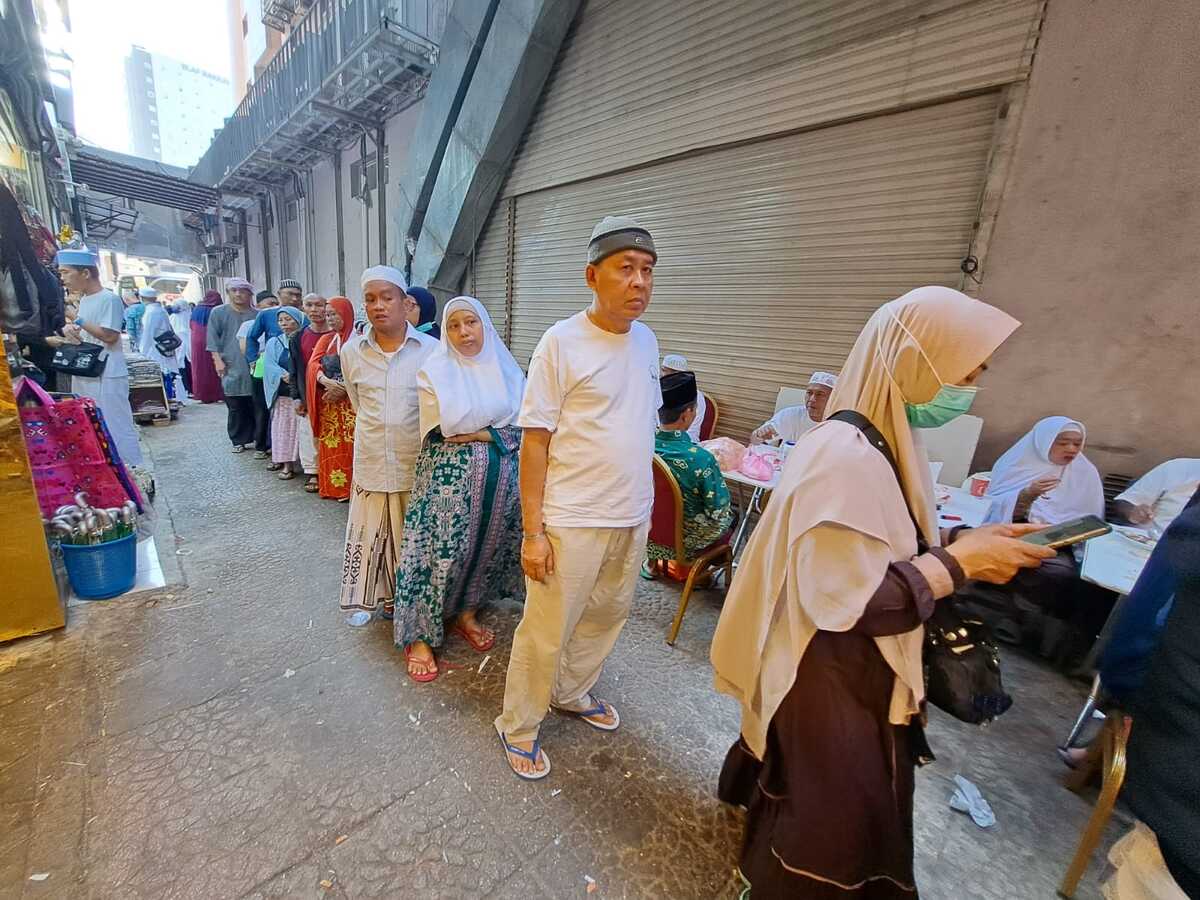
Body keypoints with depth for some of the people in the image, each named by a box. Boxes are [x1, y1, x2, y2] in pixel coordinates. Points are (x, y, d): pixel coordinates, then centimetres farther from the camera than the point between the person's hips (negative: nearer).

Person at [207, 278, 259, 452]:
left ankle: (254, 437, 16)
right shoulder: (218, 313, 6)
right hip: (231, 367, -1)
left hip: (254, 367, 1)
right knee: (235, 407, 3)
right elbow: (213, 339, 3)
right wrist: (218, 360, -7)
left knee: (255, 405, 3)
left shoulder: (256, 315, 8)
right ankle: (239, 440, 12)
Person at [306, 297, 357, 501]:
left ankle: (351, 486, 1)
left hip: (351, 400, -5)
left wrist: (344, 387, -20)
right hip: (328, 401, 5)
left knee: (350, 443, -6)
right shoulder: (325, 339, 15)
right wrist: (327, 381, -18)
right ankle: (333, 486, 15)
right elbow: (313, 364, 2)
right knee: (330, 444, 6)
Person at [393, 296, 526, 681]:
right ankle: (420, 634, 13)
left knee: (487, 544, 12)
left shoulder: (507, 369, 8)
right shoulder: (434, 370, -1)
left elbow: (522, 426, 3)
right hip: (449, 474, -4)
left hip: (500, 475, 4)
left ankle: (465, 612, 33)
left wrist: (479, 433, -10)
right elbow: (444, 427, -12)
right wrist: (498, 428, -8)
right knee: (439, 549, -3)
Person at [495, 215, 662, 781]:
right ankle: (518, 727, 33)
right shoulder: (561, 342, -13)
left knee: (607, 616, 22)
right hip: (571, 521, -6)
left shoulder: (647, 341, 6)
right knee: (546, 631, 8)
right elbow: (534, 441, -13)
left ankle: (571, 693, 47)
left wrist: (643, 501, 13)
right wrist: (532, 531, -14)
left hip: (633, 516, 7)